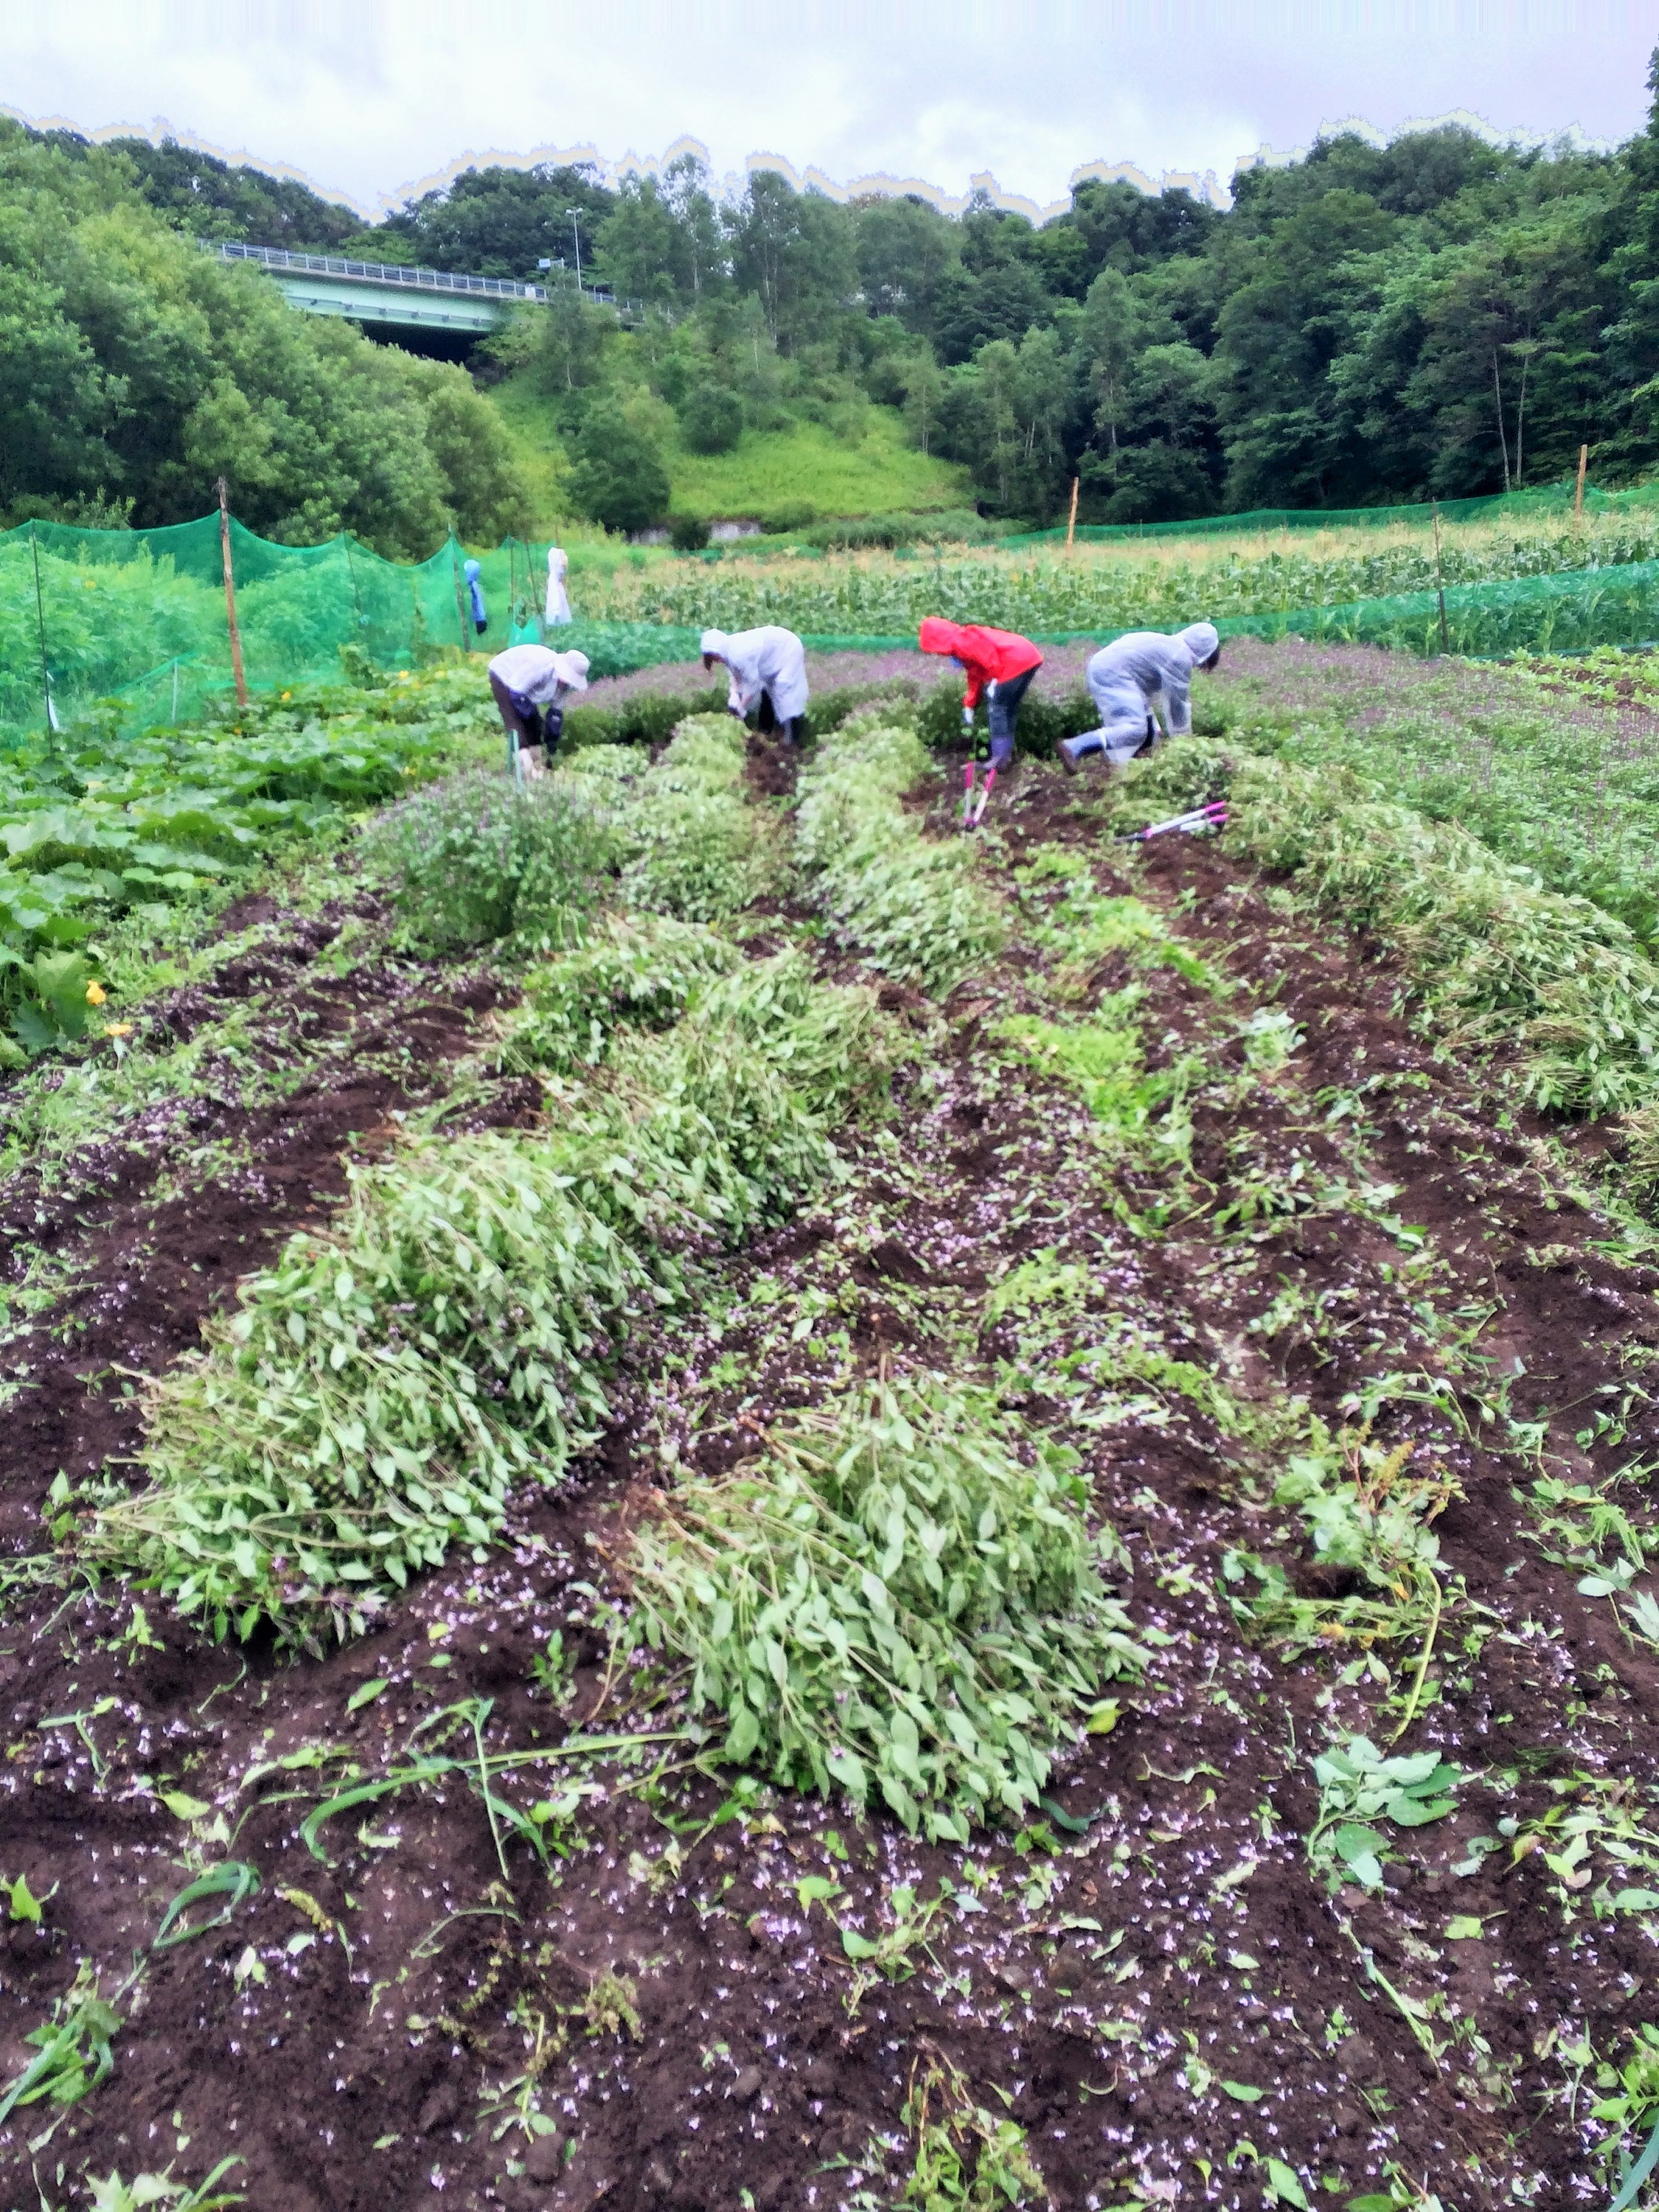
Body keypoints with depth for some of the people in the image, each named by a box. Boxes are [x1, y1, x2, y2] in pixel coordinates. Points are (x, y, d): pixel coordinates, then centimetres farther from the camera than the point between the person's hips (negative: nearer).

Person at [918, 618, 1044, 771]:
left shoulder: (960, 641, -7)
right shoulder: (964, 641, 25)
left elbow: (988, 653, -21)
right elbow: (975, 676, 33)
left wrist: (994, 680, -13)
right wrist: (969, 706, 38)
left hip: (1017, 662, -10)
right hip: (1029, 657, 10)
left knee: (996, 708, -1)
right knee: (1008, 709, 18)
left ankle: (1000, 759, 1)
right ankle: (1006, 754, 24)